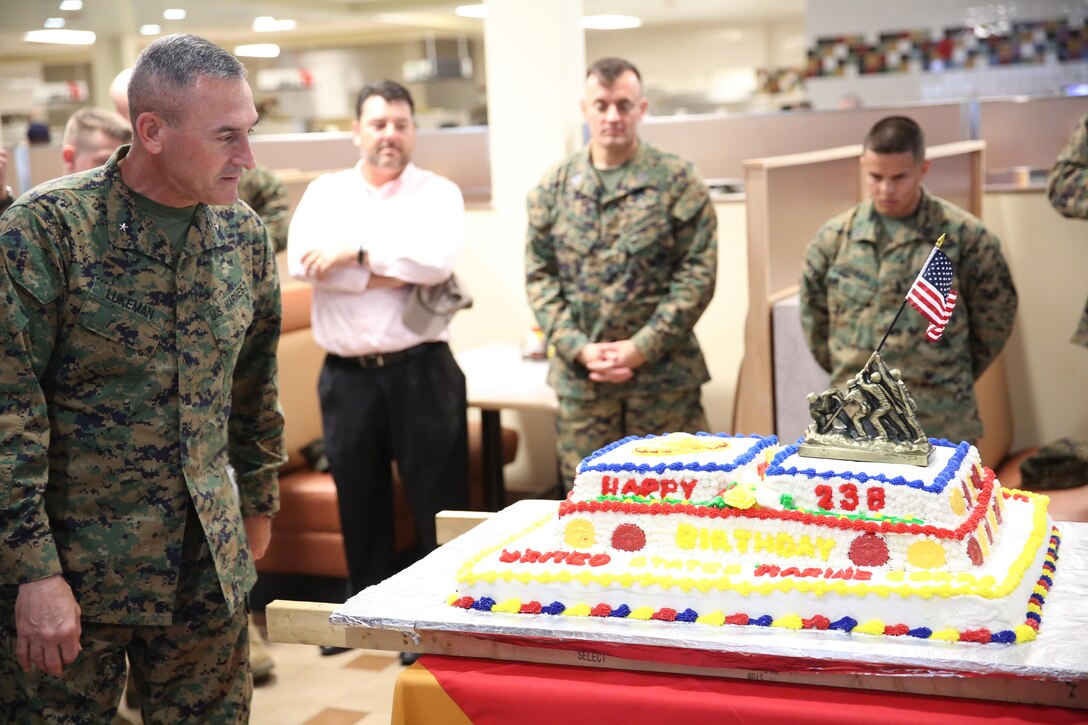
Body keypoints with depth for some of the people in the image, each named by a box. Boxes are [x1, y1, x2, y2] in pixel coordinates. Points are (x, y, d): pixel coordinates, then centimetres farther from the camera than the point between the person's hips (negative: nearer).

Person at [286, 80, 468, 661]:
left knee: (438, 498, 3)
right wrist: (395, 272, -13)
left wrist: (357, 253, -14)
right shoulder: (325, 192, 9)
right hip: (347, 374, 3)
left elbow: (438, 257, -17)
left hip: (421, 369, -2)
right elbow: (302, 261, -10)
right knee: (358, 500, 14)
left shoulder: (437, 192, 3)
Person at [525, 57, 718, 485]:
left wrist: (643, 347, -13)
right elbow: (539, 277, 6)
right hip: (580, 378, 2)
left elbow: (698, 272, -6)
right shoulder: (554, 187, 8)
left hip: (664, 376, -2)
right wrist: (579, 349, -8)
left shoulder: (678, 181, 0)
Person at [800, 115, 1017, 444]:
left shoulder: (965, 235, -5)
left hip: (940, 425, -2)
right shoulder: (833, 238, 3)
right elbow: (814, 319, 14)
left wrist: (952, 379, 10)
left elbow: (994, 318, 5)